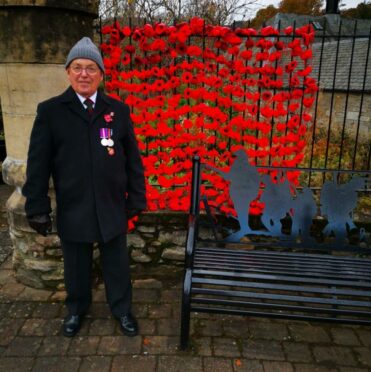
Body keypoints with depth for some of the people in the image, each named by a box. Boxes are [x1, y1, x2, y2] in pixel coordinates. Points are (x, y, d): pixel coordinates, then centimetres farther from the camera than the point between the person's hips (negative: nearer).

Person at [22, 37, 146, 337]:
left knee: (117, 263, 15)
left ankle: (122, 309, 38)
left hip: (112, 207, 1)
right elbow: (38, 164, -3)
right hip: (72, 209, 0)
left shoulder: (118, 110, 0)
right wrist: (38, 208, -5)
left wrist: (136, 199, 1)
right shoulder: (50, 111, -3)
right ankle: (76, 310, 43)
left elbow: (133, 159, 2)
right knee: (76, 265, 18)